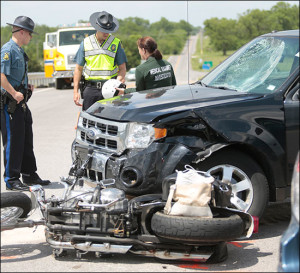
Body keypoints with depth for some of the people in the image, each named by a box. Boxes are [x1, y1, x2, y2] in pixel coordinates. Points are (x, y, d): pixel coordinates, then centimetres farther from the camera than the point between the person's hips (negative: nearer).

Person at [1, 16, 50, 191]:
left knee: (27, 141, 14)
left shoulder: (20, 51, 17)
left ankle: (29, 175, 24)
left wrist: (27, 87, 13)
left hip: (21, 102, 10)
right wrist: (14, 93, -23)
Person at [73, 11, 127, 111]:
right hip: (90, 88, 1)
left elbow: (122, 68, 6)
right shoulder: (85, 43, 7)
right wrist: (76, 91, 5)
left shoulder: (116, 43, 5)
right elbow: (78, 69, 11)